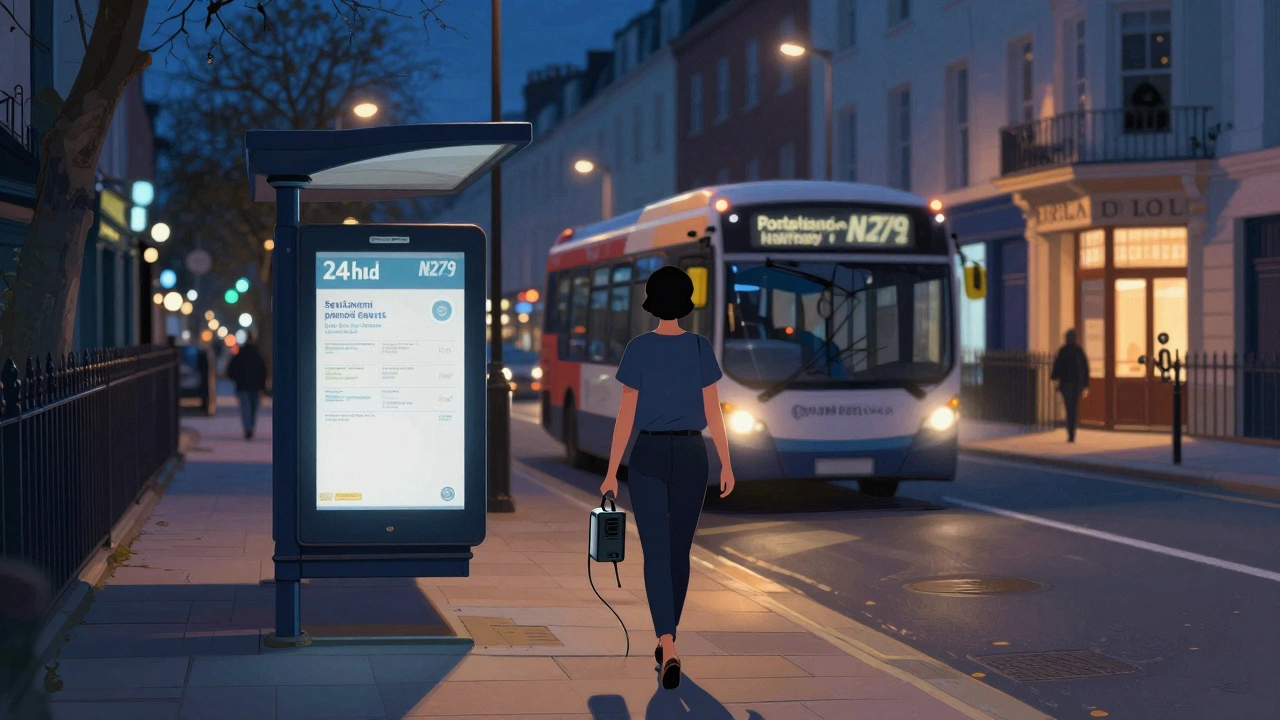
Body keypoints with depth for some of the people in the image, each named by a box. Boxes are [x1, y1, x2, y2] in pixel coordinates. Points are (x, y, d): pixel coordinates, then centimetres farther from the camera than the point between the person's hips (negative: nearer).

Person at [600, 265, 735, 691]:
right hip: (691, 455, 2)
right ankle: (667, 643, 25)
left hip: (649, 455, -2)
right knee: (679, 551, 15)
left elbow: (626, 415, -6)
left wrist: (612, 472, -1)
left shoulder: (639, 349, -7)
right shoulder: (700, 348, -2)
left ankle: (668, 648, -21)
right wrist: (726, 465, 7)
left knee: (656, 553, -4)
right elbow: (712, 412, -1)